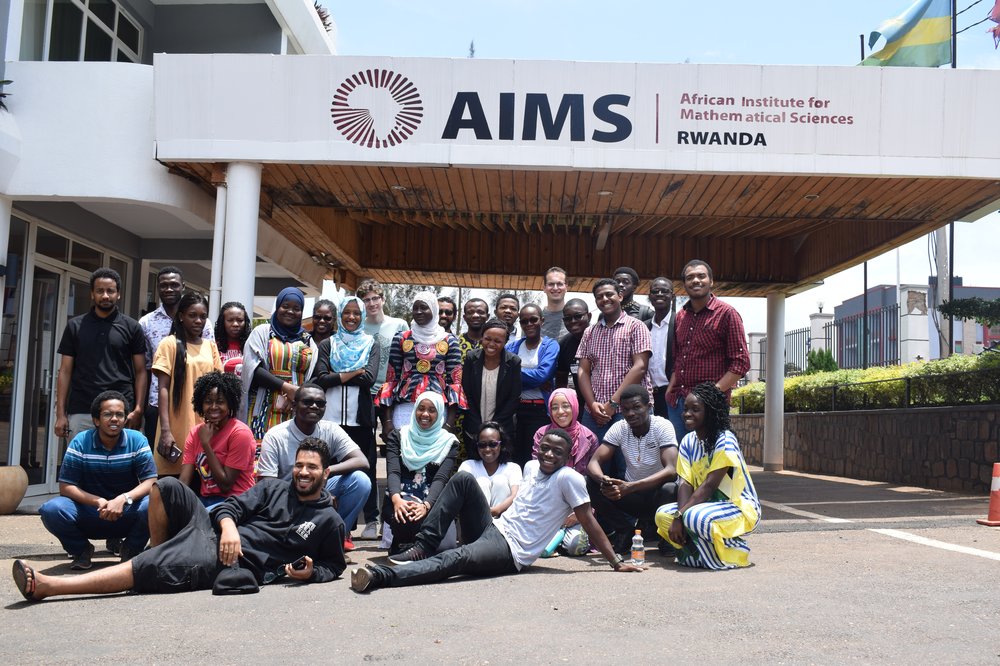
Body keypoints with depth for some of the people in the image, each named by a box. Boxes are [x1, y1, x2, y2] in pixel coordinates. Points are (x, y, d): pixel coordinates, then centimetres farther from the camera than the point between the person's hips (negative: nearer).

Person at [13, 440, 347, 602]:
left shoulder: (329, 520, 4)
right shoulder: (272, 488, 15)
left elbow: (335, 566, 9)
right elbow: (232, 505, 9)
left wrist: (310, 572, -13)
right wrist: (229, 526, -14)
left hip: (238, 567, -6)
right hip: (213, 533, 6)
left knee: (146, 568, -22)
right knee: (167, 487, -7)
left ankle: (46, 586, -22)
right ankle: (160, 555, 7)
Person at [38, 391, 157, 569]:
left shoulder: (137, 440, -7)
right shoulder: (80, 442, -7)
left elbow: (151, 481, -12)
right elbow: (65, 486, -10)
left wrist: (124, 499, -31)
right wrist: (98, 502, -26)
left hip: (127, 513, 0)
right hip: (88, 513, 1)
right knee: (51, 509, -28)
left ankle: (130, 551, 0)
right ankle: (82, 550, 4)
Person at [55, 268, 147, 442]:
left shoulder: (132, 327, 7)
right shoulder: (75, 326, 10)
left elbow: (140, 372, 6)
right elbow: (65, 371, 9)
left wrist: (138, 410, -7)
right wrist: (61, 414, 1)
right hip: (80, 412, 1)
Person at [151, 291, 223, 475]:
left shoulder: (211, 346, 12)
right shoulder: (170, 344, 0)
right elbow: (163, 388, -5)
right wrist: (165, 429, -13)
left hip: (205, 426, 4)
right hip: (178, 428, -3)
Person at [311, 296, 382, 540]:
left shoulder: (371, 345, 12)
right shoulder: (327, 345, 13)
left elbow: (369, 378, -6)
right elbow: (321, 378, -2)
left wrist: (336, 377, -4)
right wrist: (353, 373, -7)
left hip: (361, 417, -1)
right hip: (332, 416, 1)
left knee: (366, 469, 1)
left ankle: (371, 520, 10)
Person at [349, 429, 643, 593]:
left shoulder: (568, 478, -8)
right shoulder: (531, 467, 13)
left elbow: (589, 522, -9)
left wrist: (616, 561, -10)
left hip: (510, 551, -8)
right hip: (493, 529, 8)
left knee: (455, 559, -35)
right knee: (463, 479, -7)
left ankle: (378, 576, -48)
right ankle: (423, 548, -9)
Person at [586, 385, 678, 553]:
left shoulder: (662, 426, -17)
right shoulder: (619, 428, -6)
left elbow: (672, 470, -29)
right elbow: (593, 463, -12)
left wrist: (630, 487, -40)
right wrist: (603, 480, -38)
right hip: (631, 493, 3)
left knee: (669, 490, -38)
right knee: (591, 483, -20)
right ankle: (627, 529, -8)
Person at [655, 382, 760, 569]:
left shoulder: (725, 440, -18)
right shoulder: (688, 441, 3)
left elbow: (709, 486, -23)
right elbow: (685, 483, -6)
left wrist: (681, 515, -26)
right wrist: (680, 516, -22)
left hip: (741, 507, -7)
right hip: (709, 505, 7)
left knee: (694, 517, -33)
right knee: (662, 514, -10)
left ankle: (735, 551, -7)